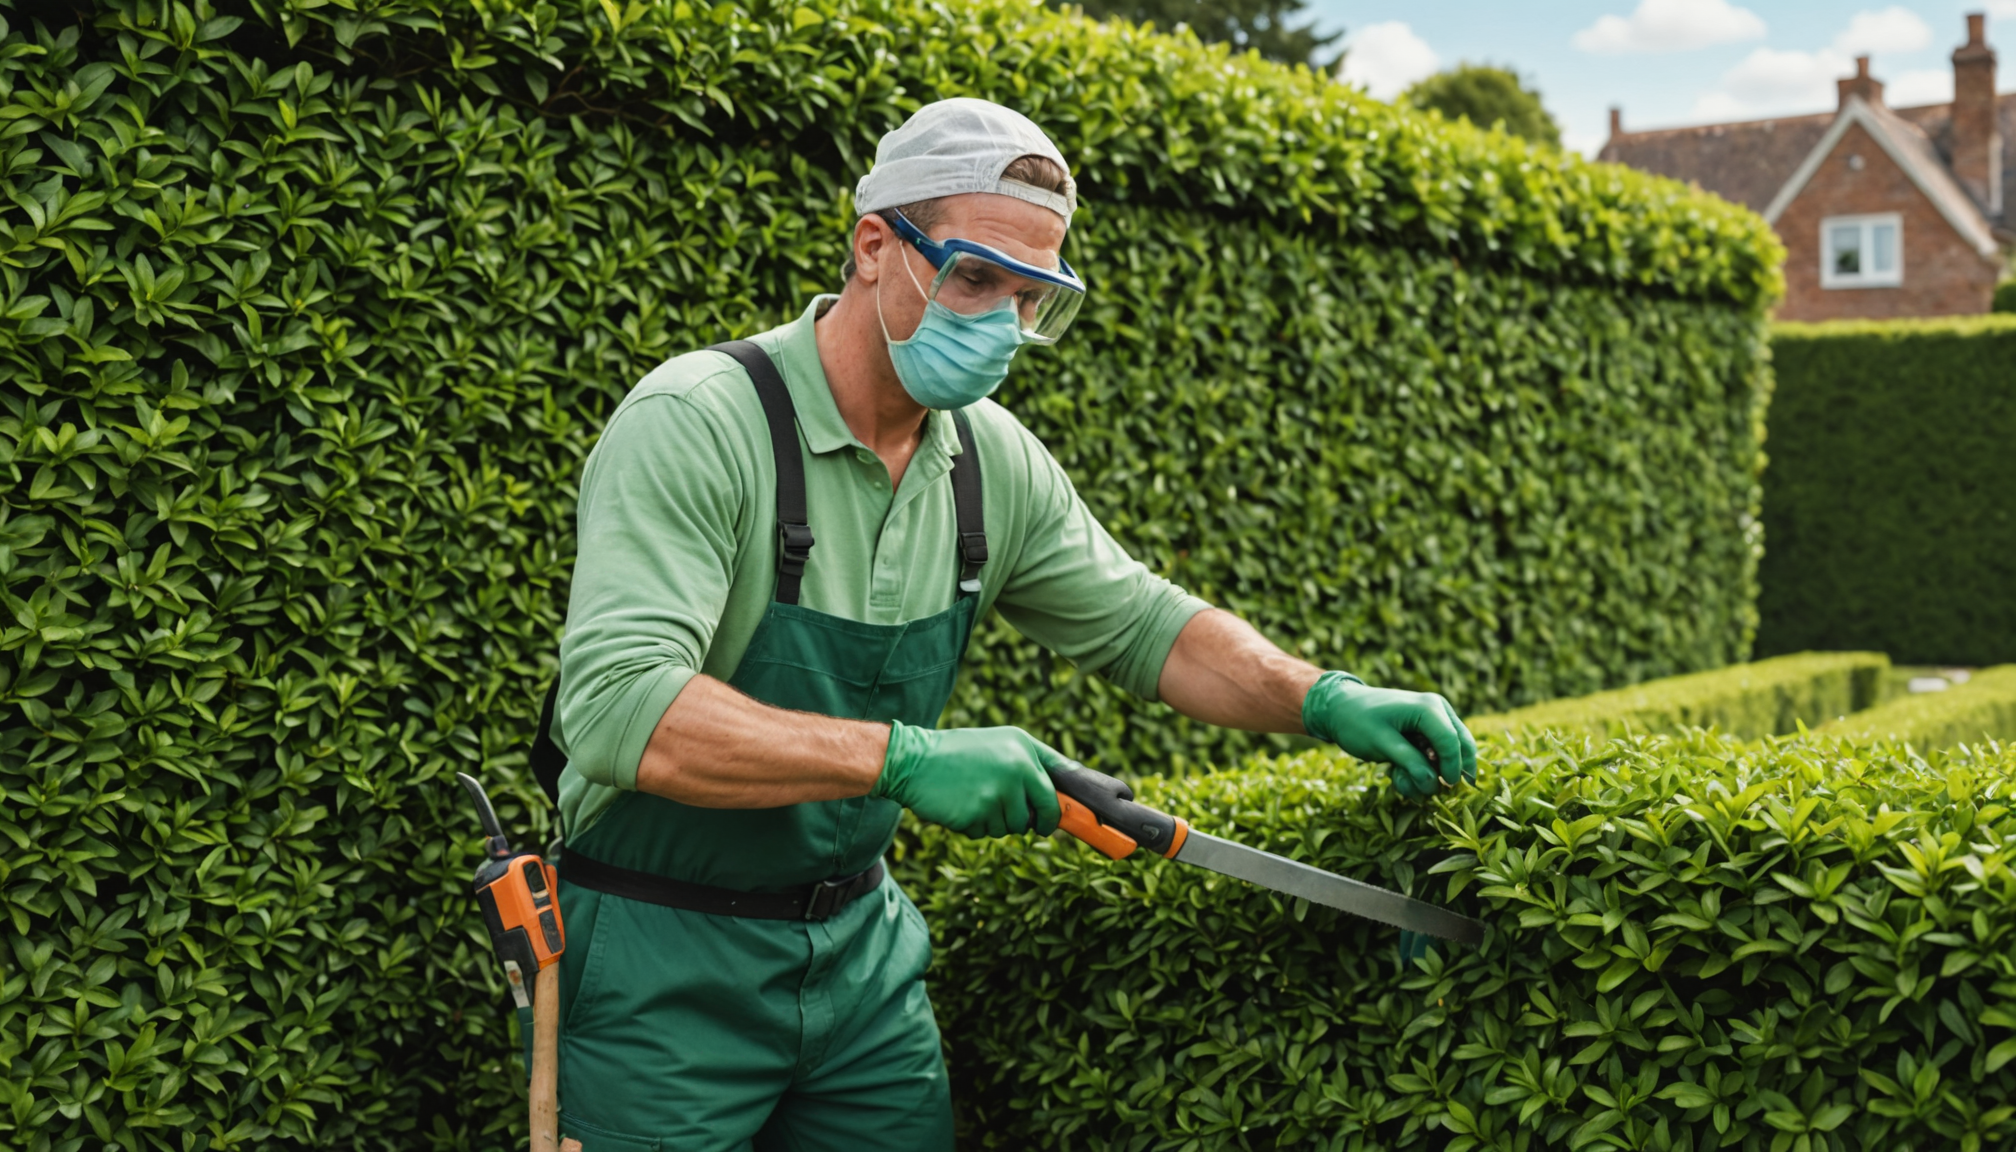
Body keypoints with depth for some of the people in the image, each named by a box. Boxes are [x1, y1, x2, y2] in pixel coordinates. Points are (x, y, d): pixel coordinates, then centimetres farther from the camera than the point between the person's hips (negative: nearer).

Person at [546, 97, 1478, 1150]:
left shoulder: (995, 461, 2)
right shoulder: (695, 425, -21)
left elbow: (1136, 622, 13)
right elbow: (617, 705, -32)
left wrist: (1324, 700, -3)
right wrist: (904, 759, -36)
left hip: (862, 942, 6)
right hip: (666, 961, -6)